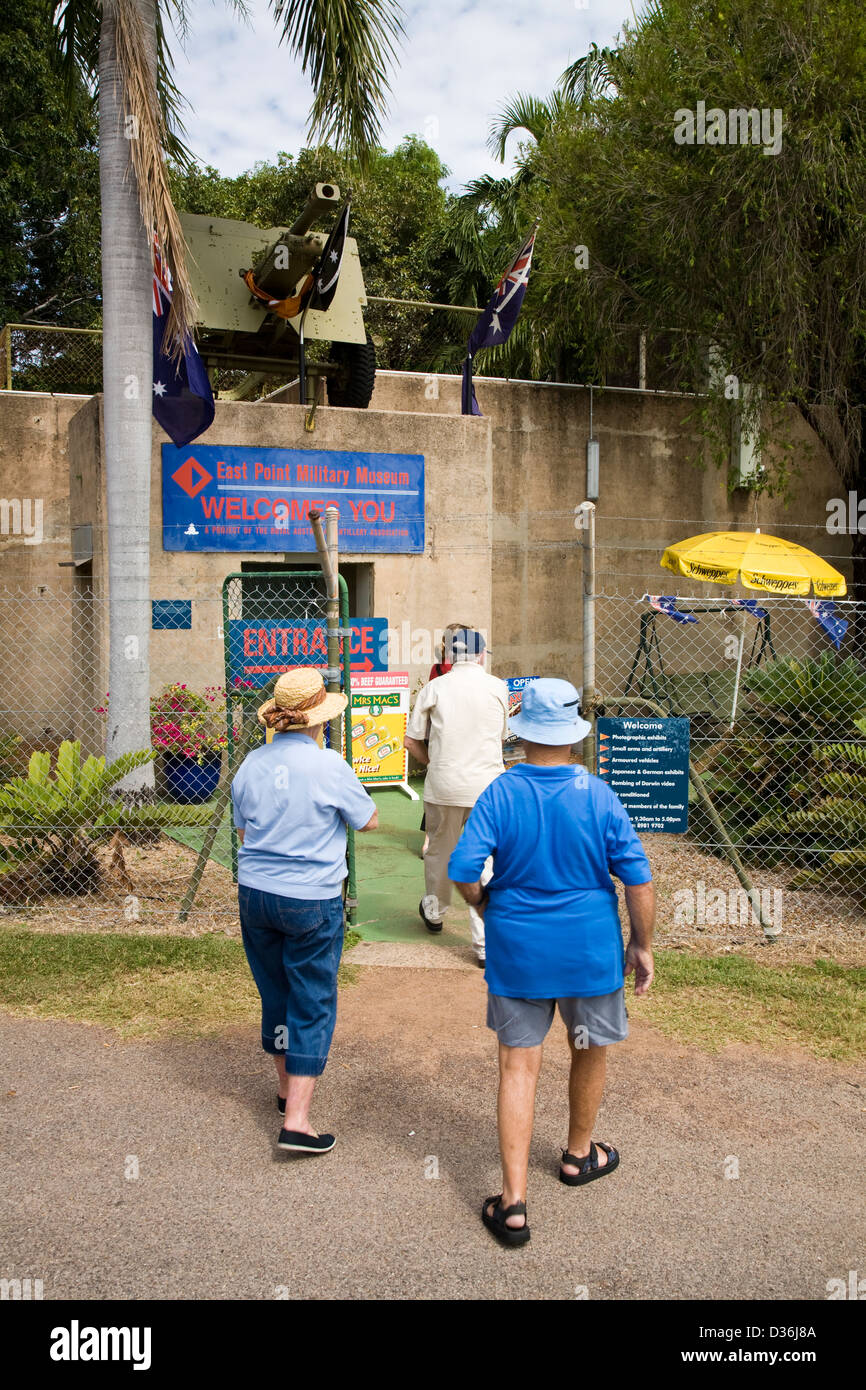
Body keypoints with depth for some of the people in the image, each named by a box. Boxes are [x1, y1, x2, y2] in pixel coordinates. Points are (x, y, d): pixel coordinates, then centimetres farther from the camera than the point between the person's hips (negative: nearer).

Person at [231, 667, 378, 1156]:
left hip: (256, 893, 6)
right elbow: (370, 821, -3)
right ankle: (297, 1120, 2)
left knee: (276, 993, 20)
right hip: (312, 900, -5)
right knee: (313, 1005, 4)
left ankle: (288, 1087, 39)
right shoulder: (328, 765, -16)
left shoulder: (251, 764, 0)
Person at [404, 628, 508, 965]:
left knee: (439, 851, 20)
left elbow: (412, 741, 0)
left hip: (444, 785, 1)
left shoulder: (433, 688, -2)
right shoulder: (498, 687, -1)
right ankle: (486, 943, 3)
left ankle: (434, 912, 43)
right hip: (487, 785, -1)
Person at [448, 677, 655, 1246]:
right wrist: (643, 945, 1)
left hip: (516, 948, 0)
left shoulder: (500, 795, -11)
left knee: (519, 1065, 8)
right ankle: (579, 1154, 45)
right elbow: (639, 878, -10)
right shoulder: (600, 795, -11)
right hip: (591, 949, 1)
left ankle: (513, 1201, 8)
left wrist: (485, 906, 4)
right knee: (590, 1051, 23)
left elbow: (463, 870, -16)